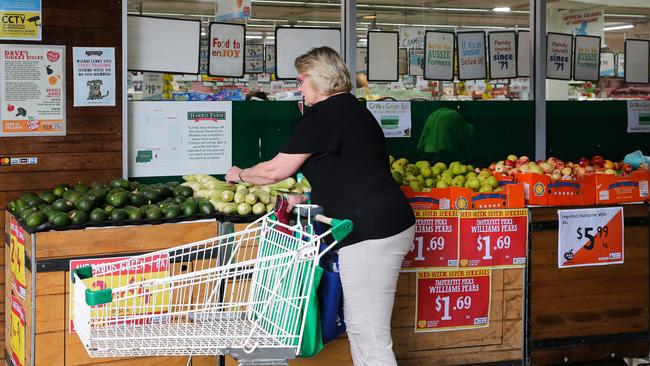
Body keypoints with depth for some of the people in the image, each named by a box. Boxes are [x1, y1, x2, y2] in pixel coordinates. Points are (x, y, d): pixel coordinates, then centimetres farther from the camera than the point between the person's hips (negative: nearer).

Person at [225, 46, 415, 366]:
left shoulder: (322, 115, -10)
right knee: (358, 326, 18)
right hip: (387, 224, 10)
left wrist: (239, 175, 14)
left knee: (372, 339, -7)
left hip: (371, 233, -10)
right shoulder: (352, 109, 20)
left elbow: (275, 171, -5)